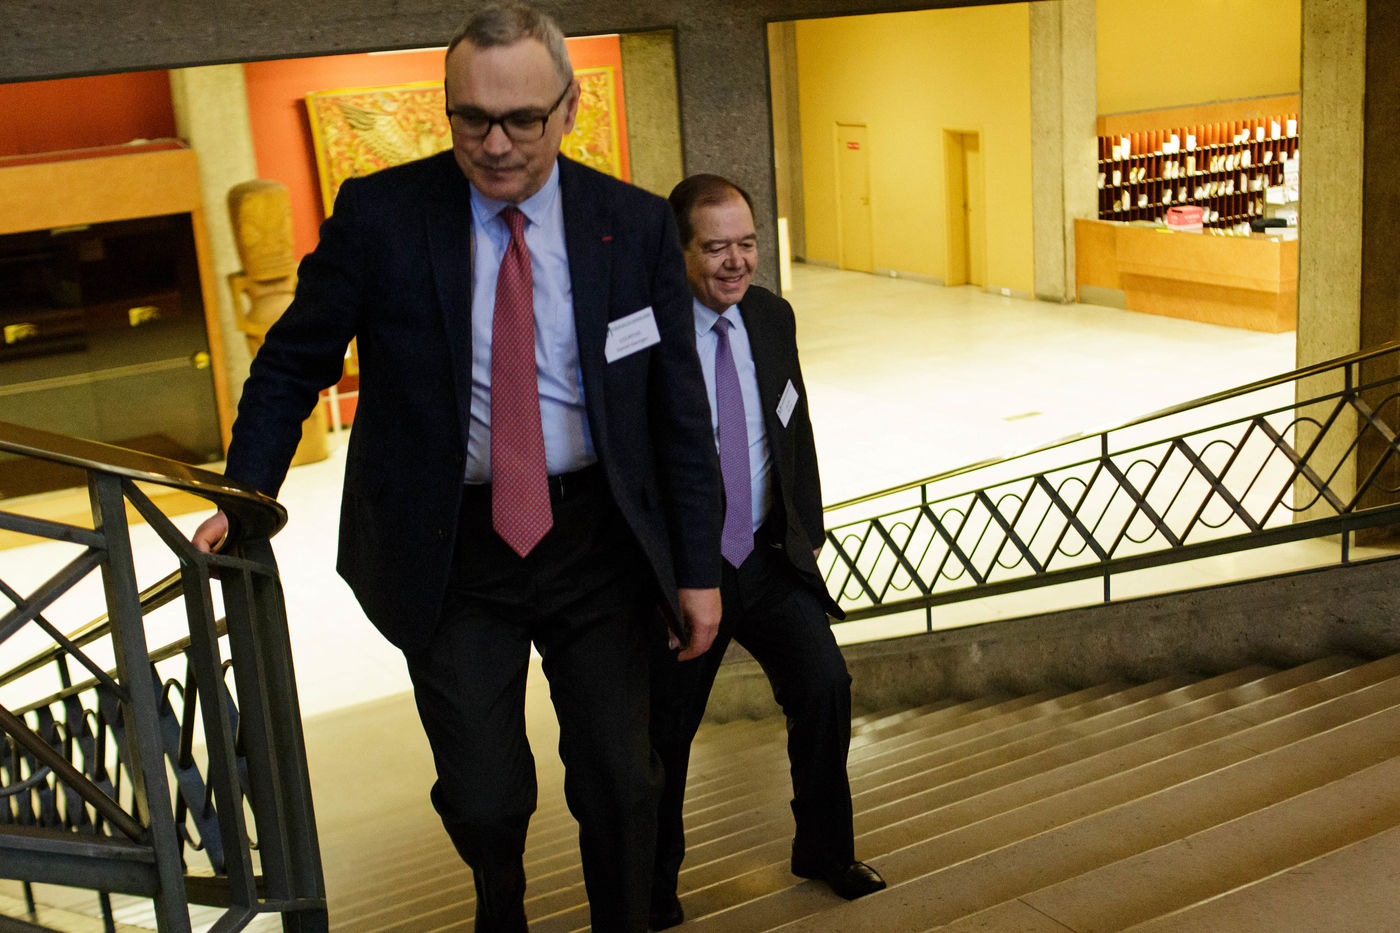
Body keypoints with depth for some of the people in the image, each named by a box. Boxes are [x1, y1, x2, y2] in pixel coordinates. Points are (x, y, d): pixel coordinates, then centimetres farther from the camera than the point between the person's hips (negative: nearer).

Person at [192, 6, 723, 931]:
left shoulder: (636, 226, -3)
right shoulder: (378, 214, -6)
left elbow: (680, 408, 2)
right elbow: (292, 364, 4)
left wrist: (698, 568, 1)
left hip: (598, 540, 1)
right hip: (452, 551, -1)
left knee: (621, 783, 10)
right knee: (483, 799, 8)